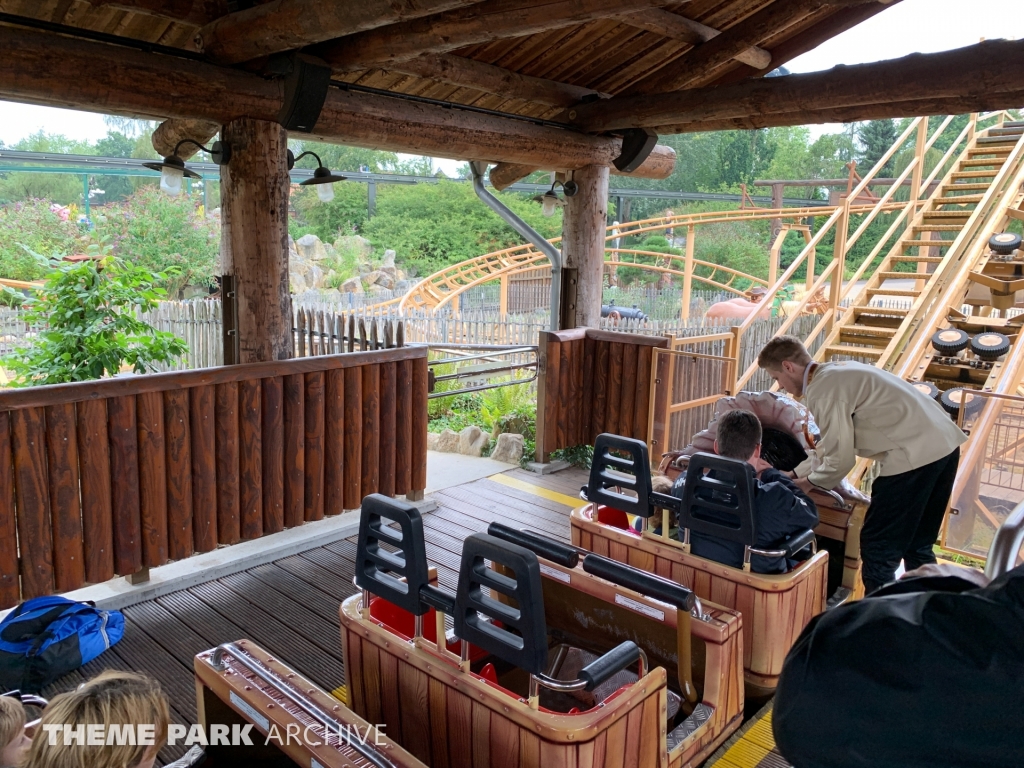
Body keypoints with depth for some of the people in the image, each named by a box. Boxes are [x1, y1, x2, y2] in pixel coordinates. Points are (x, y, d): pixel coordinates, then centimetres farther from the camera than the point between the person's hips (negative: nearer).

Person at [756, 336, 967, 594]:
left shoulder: (822, 389, -13)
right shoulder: (836, 372, 17)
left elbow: (841, 460, -11)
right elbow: (833, 444, 24)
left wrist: (808, 483, 6)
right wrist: (793, 474, 24)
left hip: (915, 455, -10)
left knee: (877, 547, 2)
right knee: (917, 546, 21)